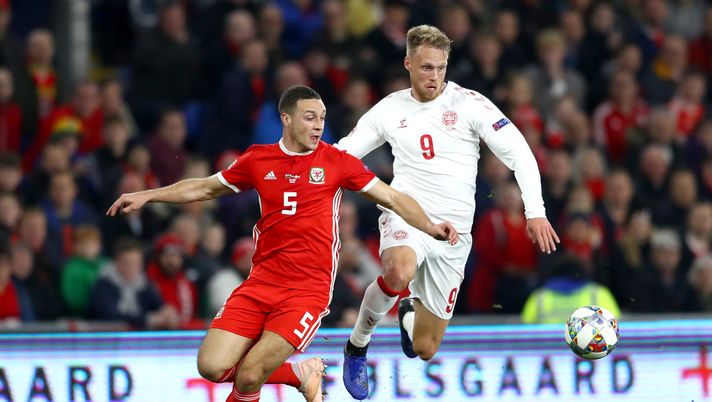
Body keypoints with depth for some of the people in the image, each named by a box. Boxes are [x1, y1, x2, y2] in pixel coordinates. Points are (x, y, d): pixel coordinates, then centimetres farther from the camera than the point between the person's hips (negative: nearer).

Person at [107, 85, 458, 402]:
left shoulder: (336, 162, 0)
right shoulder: (258, 159, 7)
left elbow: (391, 198, 4)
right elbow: (205, 188, 21)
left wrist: (429, 227, -10)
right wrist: (147, 196, 16)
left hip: (308, 289, -4)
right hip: (262, 281, 4)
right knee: (212, 367, -8)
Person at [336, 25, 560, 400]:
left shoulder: (468, 103, -3)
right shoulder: (389, 109, 4)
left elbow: (518, 152, -4)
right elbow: (341, 154, 12)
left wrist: (535, 211, -14)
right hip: (406, 212, -1)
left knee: (424, 350, 4)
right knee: (400, 272, -40)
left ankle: (409, 312, 44)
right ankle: (357, 344, -12)